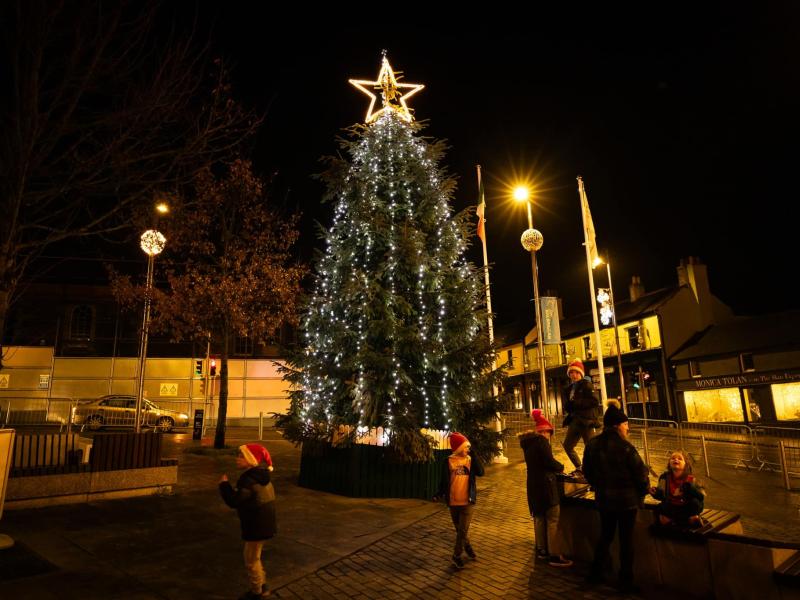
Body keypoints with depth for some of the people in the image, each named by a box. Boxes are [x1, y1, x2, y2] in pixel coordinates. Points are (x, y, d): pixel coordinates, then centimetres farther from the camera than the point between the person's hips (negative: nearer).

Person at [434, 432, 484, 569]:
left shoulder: (470, 460, 0)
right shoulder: (448, 461, -4)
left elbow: (480, 472, -16)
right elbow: (444, 480, 1)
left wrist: (473, 455, -20)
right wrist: (440, 493, -15)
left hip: (467, 501, 0)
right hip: (453, 501, 1)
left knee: (463, 530, -4)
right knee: (459, 529, 15)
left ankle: (457, 556, 11)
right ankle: (467, 546, 38)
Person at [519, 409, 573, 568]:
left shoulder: (528, 443, 12)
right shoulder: (541, 441, -15)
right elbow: (549, 461, -20)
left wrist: (554, 468, 16)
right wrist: (561, 467, -1)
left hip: (533, 484, 9)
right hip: (545, 485, -9)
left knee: (539, 517, 17)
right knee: (553, 519, -4)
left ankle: (541, 550, 26)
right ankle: (553, 556, -3)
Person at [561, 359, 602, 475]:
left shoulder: (586, 384, -6)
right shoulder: (570, 388, 14)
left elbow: (594, 401, -17)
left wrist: (576, 403, -19)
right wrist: (569, 407, -3)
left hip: (586, 421, -8)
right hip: (575, 421, 8)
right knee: (567, 445, 14)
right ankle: (579, 469, 28)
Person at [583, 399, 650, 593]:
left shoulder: (592, 444, -4)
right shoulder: (625, 447, -22)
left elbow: (587, 471, 6)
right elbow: (640, 472, -15)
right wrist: (644, 490, 5)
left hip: (603, 499, 5)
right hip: (626, 499, -5)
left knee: (605, 536, 20)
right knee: (626, 540, 10)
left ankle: (595, 574, 28)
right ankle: (626, 582, 20)